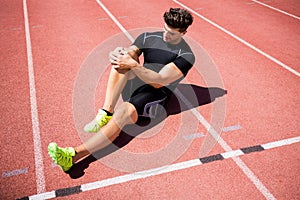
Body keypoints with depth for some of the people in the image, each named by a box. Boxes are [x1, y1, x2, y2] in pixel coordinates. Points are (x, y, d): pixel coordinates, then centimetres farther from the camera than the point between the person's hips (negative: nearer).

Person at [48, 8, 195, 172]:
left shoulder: (186, 56, -7)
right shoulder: (149, 37, 10)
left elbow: (158, 81, -18)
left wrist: (133, 64, -28)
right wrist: (115, 54, -24)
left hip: (155, 95, -5)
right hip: (134, 85, 5)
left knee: (123, 112, -36)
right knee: (125, 56, -25)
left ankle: (73, 155, -42)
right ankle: (106, 113, -34)